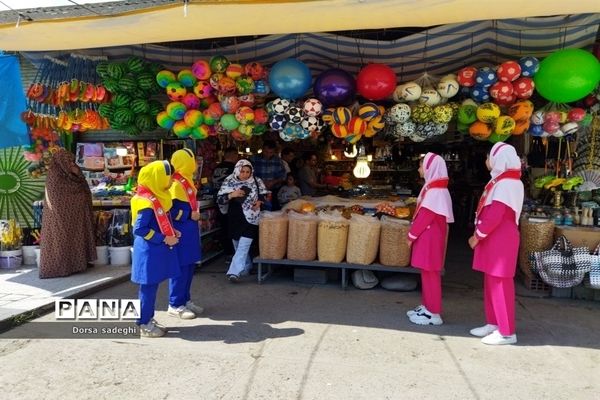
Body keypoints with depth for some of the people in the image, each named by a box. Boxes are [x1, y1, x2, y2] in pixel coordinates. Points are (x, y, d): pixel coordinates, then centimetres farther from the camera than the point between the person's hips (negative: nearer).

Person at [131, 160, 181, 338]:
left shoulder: (158, 198, 9)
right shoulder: (147, 202, -20)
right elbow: (139, 229, -23)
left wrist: (171, 232, 4)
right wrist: (164, 239, -20)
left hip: (158, 250, 9)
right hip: (149, 251, -9)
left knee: (152, 286, 16)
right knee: (148, 287, 1)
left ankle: (149, 319, 27)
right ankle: (144, 324, 14)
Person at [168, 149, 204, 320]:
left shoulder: (186, 181, 13)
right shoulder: (175, 184, -17)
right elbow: (170, 211, -22)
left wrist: (194, 214, 13)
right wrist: (190, 214, -19)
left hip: (190, 230, 10)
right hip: (180, 232, -10)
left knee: (189, 267, 14)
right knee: (180, 268, -2)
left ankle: (185, 300, 25)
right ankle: (175, 305, 9)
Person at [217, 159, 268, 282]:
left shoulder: (257, 182, -2)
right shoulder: (229, 182, -3)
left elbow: (264, 195, 14)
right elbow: (219, 200, -5)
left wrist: (259, 201, -6)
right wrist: (231, 195, -22)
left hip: (250, 219, -2)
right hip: (234, 219, 2)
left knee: (243, 246, -11)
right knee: (238, 246, 13)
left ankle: (234, 272, -11)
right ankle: (246, 268, 33)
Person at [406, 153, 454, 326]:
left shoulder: (435, 191, -19)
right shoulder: (433, 188, 12)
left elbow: (425, 216, -20)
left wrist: (411, 235, -11)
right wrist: (414, 234, 15)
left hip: (430, 238, -10)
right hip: (428, 237, 10)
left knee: (430, 274, -3)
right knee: (427, 274, 15)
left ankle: (433, 313, 5)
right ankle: (427, 307, 24)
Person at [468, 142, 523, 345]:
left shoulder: (505, 183, -17)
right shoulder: (501, 180, 15)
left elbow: (494, 216, -22)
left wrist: (477, 235, -13)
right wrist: (480, 234, 11)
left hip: (500, 241, -10)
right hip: (494, 239, 10)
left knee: (500, 284, -4)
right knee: (491, 283, 15)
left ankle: (507, 332, 4)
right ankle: (493, 323, 24)